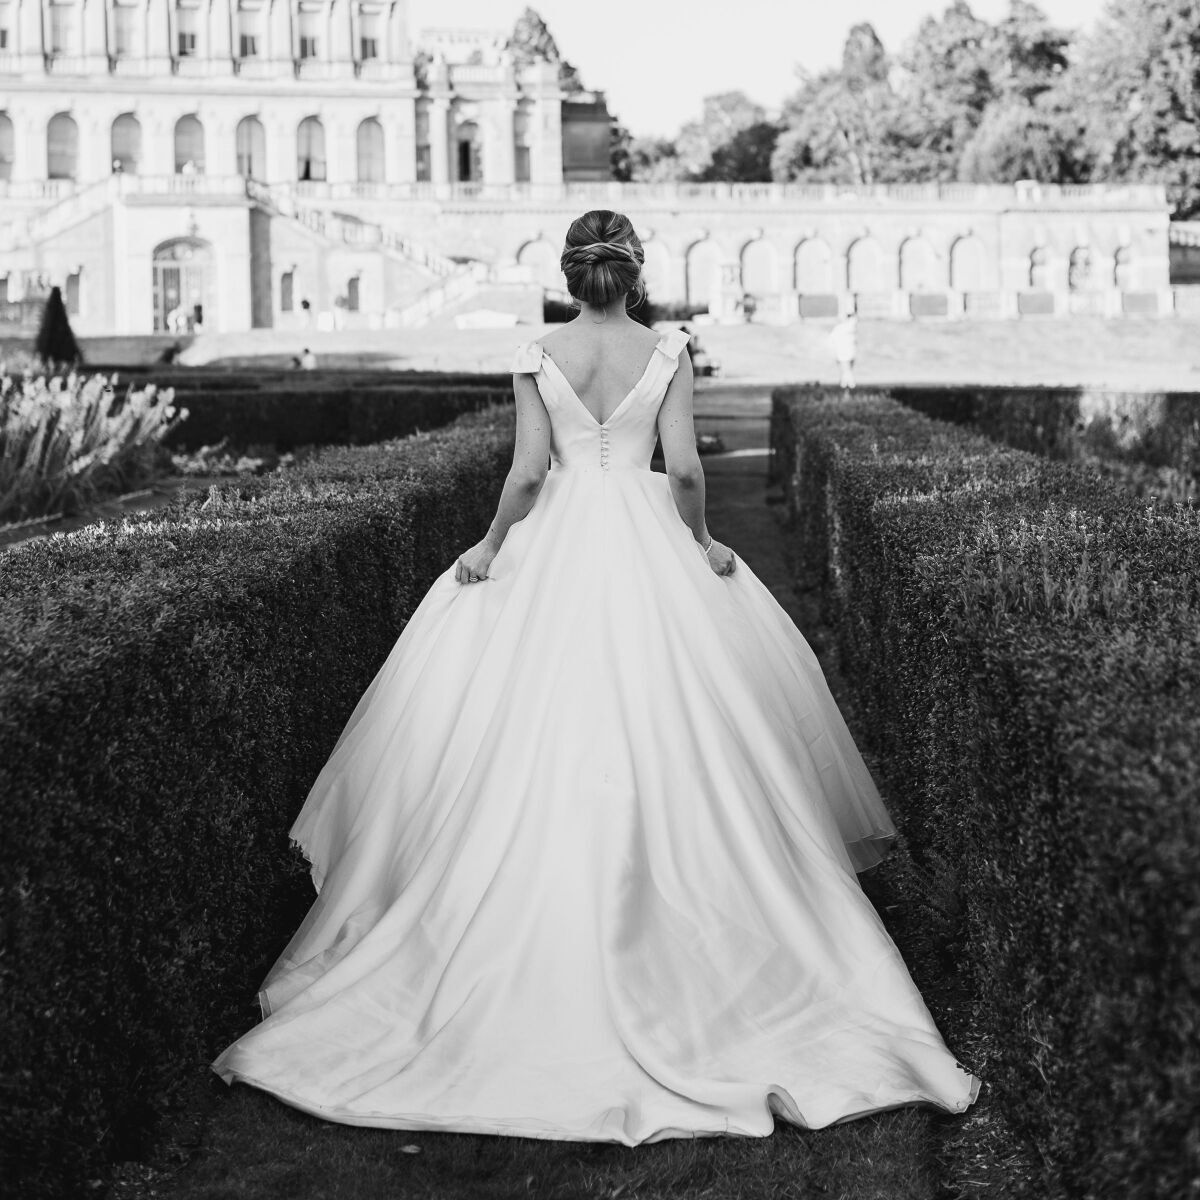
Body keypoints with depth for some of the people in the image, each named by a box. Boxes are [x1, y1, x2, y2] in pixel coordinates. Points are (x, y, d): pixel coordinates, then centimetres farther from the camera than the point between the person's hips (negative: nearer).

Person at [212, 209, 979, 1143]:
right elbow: (684, 467, -7)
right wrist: (701, 543, 8)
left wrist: (489, 547, 6)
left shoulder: (538, 357, -5)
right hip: (648, 542, 0)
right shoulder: (667, 353, -5)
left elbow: (528, 472, -7)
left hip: (557, 541, 0)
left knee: (538, 724, 9)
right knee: (662, 718, 12)